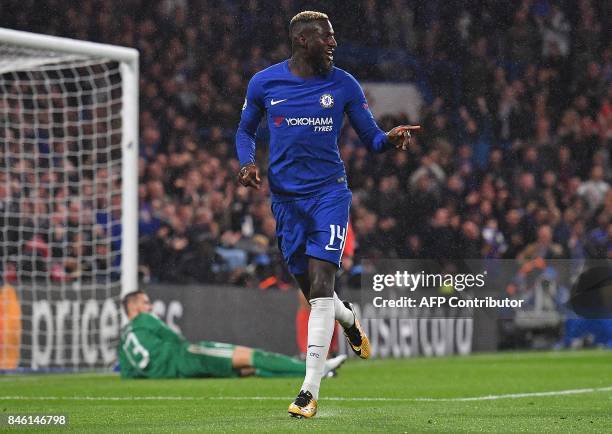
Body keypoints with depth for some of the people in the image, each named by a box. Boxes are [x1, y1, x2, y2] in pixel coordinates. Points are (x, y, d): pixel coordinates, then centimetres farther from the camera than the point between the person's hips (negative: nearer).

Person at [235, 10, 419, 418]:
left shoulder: (344, 85, 0)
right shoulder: (264, 83, 2)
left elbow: (371, 137, 5)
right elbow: (246, 131, 16)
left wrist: (391, 138, -18)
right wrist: (248, 162, -5)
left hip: (329, 192, -2)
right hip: (285, 197, 2)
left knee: (321, 285, -15)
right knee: (311, 291, 9)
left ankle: (310, 390, -16)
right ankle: (350, 320, 47)